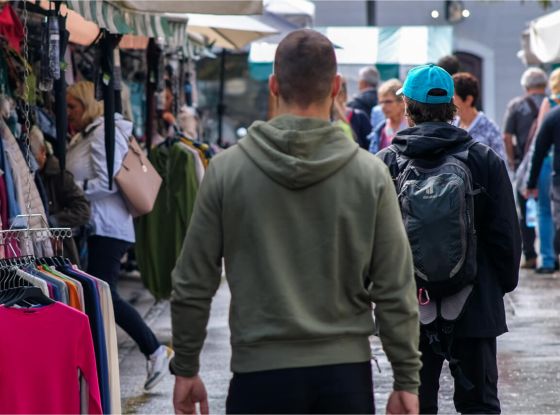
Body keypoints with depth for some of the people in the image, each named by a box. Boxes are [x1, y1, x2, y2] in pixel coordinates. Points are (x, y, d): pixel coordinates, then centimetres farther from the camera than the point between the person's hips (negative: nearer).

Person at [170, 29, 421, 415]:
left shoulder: (226, 170, -3)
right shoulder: (370, 173, -3)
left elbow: (193, 285, 1)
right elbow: (396, 291, -2)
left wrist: (186, 369, 12)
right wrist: (406, 381, 7)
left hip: (261, 374, -1)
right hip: (347, 372, 1)